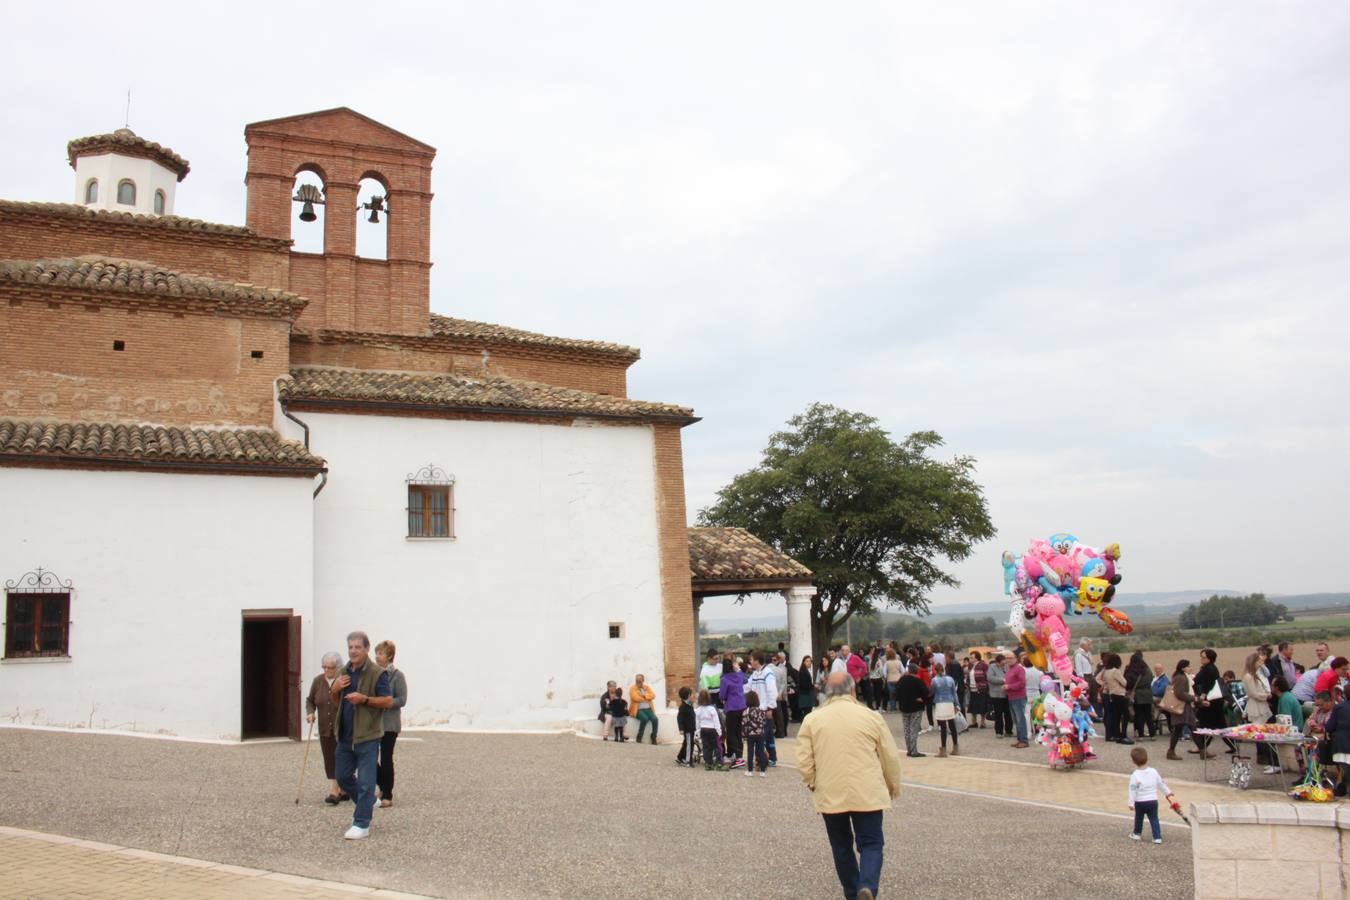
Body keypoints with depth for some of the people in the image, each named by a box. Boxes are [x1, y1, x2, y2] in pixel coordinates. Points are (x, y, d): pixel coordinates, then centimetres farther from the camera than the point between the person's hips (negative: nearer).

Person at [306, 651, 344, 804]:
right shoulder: (317, 681, 3)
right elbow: (310, 700, 14)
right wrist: (310, 712, -3)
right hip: (325, 729, 5)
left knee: (340, 759, -4)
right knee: (329, 760, 6)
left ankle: (338, 791, 0)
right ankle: (335, 790, 11)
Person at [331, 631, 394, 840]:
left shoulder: (377, 673, -10)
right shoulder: (343, 672, 11)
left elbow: (388, 701, -12)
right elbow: (336, 702, 21)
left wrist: (364, 699, -23)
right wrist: (334, 690, -1)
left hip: (367, 736, -7)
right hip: (345, 735, 7)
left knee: (365, 782, -4)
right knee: (343, 777, 16)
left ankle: (362, 824, 3)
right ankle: (367, 804, 38)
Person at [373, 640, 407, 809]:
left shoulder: (397, 675, -8)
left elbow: (402, 700, -12)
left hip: (389, 724, -5)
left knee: (386, 759, 0)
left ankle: (387, 796, 12)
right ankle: (383, 786, 26)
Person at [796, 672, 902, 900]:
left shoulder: (812, 720, -1)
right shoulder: (870, 716, -2)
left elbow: (804, 761, -3)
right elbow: (891, 757, 4)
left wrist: (812, 784, 15)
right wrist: (893, 785, 19)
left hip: (830, 795, 1)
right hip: (867, 794, -1)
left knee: (841, 845, 16)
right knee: (871, 843, 6)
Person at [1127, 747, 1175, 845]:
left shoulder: (1135, 775, -16)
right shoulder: (1153, 771, -2)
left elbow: (1132, 790, -17)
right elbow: (1161, 784, 11)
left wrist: (1131, 803, -12)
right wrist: (1168, 793, 26)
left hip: (1140, 802, -3)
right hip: (1153, 801, 3)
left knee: (1139, 818, 16)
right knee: (1154, 819, 7)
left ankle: (1137, 834, 32)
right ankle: (1157, 837, 0)